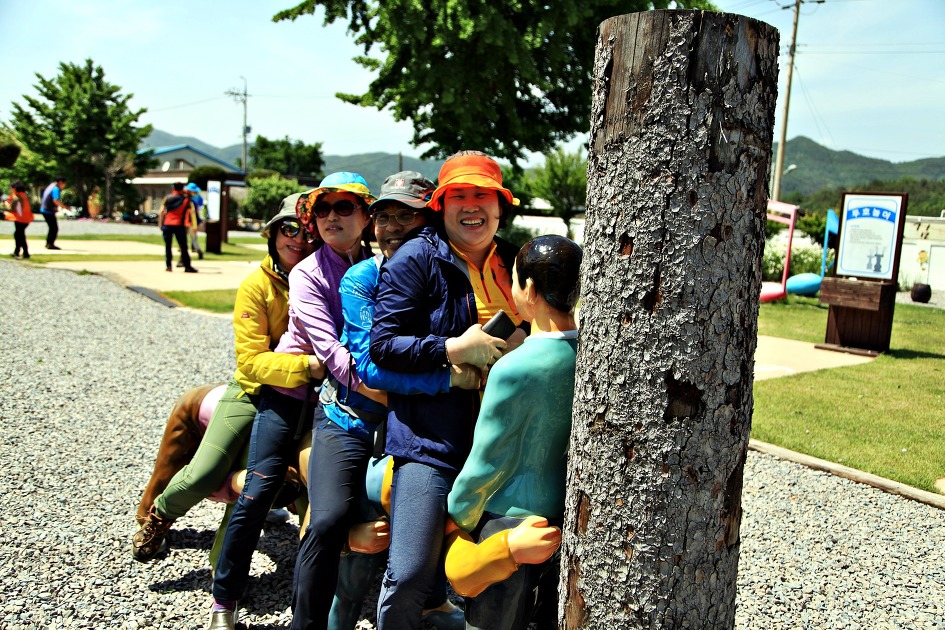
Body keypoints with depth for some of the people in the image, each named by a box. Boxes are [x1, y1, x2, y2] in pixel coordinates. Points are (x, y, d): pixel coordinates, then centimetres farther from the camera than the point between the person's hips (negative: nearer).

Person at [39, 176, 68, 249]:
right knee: (54, 228, -7)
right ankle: (50, 244, -9)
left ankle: (48, 243, 23)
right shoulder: (56, 189, -15)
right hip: (49, 211, -10)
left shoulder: (51, 186, 16)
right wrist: (65, 207, -22)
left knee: (52, 227, 18)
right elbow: (56, 200, -29)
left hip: (44, 210, 10)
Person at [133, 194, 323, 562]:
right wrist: (306, 366, -34)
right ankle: (161, 514, 26)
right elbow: (251, 360, -20)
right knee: (202, 478, -9)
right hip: (254, 393, -2)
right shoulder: (257, 286, -13)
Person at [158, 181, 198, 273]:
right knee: (183, 247, 2)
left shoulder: (167, 198, 7)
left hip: (167, 225, 2)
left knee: (168, 246, 10)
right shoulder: (186, 200, 2)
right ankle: (187, 267, 0)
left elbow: (161, 212, 3)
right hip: (179, 226, -2)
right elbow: (191, 213, -2)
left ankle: (168, 265, 6)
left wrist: (160, 224, 9)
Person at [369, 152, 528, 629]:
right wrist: (453, 349, -18)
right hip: (431, 441, -5)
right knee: (409, 578, -7)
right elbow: (382, 345, -8)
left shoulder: (514, 263, 12)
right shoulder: (417, 258, -4)